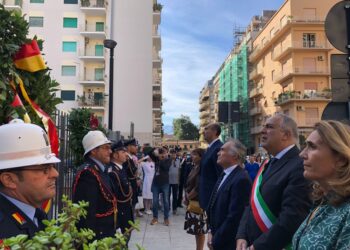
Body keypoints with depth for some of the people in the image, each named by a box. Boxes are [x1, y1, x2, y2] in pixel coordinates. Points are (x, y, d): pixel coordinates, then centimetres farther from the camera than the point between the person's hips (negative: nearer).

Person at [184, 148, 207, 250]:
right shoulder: (195, 167, 11)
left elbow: (198, 187, -21)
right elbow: (189, 184, 14)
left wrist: (188, 197, -9)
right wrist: (186, 197, 2)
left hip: (198, 203, -9)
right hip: (192, 202, 9)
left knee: (200, 230, 1)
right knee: (197, 229, 15)